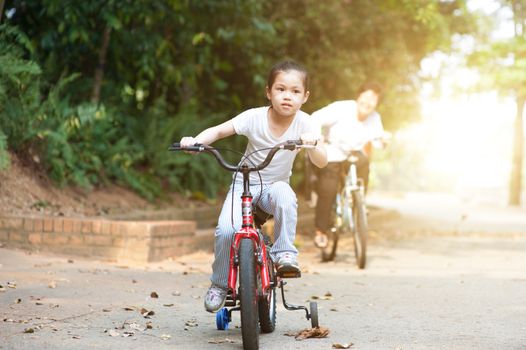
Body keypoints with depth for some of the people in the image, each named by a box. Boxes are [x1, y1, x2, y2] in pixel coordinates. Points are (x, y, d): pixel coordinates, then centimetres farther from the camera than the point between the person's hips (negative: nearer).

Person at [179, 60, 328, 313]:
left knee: (284, 194, -37)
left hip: (275, 185, 0)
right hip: (244, 184, 0)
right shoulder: (255, 117, -14)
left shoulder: (303, 123, -12)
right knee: (226, 229, -24)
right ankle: (219, 284, 0)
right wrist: (195, 140, -30)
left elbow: (321, 162, -17)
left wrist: (312, 144, -39)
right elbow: (218, 131, -10)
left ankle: (284, 253, -19)